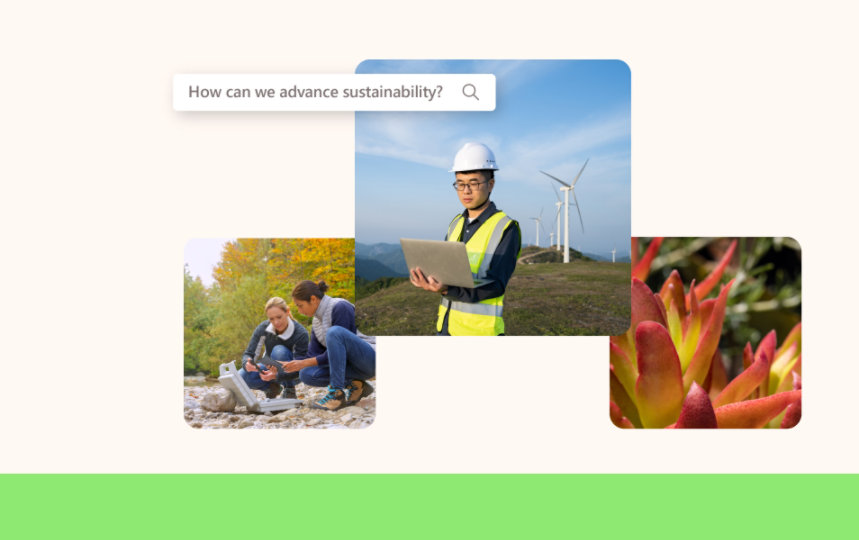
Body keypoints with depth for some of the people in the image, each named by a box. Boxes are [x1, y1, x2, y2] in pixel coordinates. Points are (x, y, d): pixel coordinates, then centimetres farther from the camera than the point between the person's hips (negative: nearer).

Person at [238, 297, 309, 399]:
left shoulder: (301, 334, -26)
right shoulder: (263, 328, -16)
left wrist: (276, 375, -46)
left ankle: (289, 390, -13)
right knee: (242, 376, -25)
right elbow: (248, 354, -16)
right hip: (269, 369, 3)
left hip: (288, 372, -3)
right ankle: (273, 387, 1)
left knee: (279, 351, -33)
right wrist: (248, 364, -42)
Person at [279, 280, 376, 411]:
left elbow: (338, 352, -18)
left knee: (334, 332, -32)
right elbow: (313, 355, 8)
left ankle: (337, 394, -30)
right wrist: (284, 365, -3)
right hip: (351, 363, 8)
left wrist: (304, 363, -18)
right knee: (306, 374, -11)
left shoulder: (340, 307, -15)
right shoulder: (317, 321, 10)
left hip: (370, 357, -8)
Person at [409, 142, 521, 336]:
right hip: (446, 328, 7)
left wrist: (447, 290, -33)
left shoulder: (506, 229, -9)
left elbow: (495, 285, -18)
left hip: (479, 332, -6)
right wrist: (427, 279, -13)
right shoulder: (456, 224, 12)